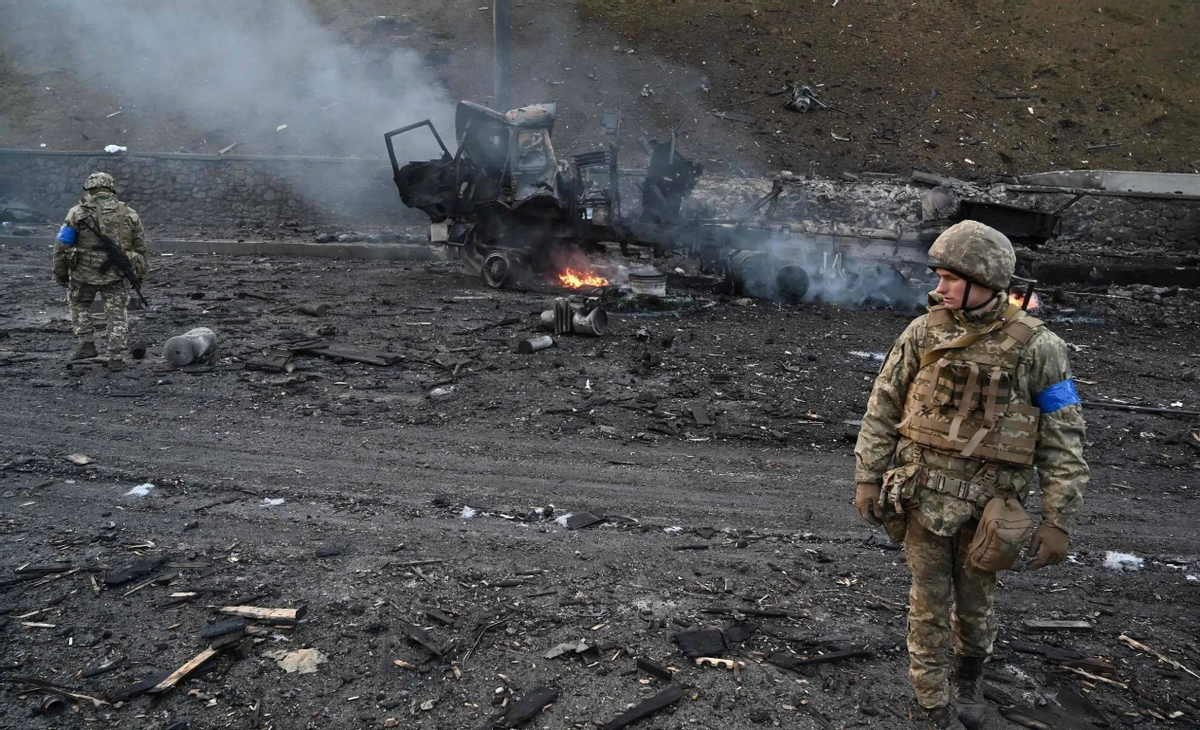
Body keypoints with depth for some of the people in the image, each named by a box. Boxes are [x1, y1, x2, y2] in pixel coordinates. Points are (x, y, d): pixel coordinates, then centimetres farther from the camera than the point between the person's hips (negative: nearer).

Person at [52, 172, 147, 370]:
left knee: (79, 304, 24)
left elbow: (62, 245, -1)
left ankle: (85, 344, 15)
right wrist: (139, 273, 19)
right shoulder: (129, 214, 4)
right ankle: (117, 358, 8)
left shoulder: (78, 213, -2)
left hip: (84, 273, -1)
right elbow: (140, 247, 9)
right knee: (117, 314, 10)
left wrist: (60, 272, 10)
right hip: (117, 275, 1)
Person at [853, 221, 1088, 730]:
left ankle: (971, 677, 47)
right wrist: (867, 478, 0)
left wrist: (1059, 520, -10)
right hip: (924, 496, 1)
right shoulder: (924, 333, -5)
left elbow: (1063, 440, -7)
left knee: (974, 603, 17)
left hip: (988, 504, -1)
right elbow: (882, 410, 2)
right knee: (929, 606, 10)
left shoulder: (1036, 347, -10)